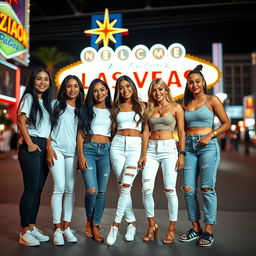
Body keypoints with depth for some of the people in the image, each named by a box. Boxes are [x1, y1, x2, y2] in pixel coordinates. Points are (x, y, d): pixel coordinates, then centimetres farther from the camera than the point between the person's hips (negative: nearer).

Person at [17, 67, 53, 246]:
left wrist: (49, 145, 8)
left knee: (38, 190, 8)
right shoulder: (29, 97, -1)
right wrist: (29, 143, -13)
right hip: (31, 146, -7)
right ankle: (24, 232, 1)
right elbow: (21, 121, -9)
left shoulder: (47, 101, 19)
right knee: (31, 188, -8)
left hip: (44, 147, 7)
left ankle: (32, 227, 18)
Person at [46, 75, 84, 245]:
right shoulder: (55, 104, 6)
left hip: (72, 152, 3)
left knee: (70, 189, 4)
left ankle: (66, 227, 13)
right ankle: (57, 229, 0)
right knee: (59, 188, -10)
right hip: (56, 150, -3)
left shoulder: (80, 109, 15)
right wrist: (49, 148, -7)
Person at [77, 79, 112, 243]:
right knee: (92, 190, -13)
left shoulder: (112, 111, 14)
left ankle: (96, 226, 16)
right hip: (88, 149, -2)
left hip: (106, 151, 2)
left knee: (102, 191, 2)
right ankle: (89, 220, 15)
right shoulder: (87, 110, 9)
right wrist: (81, 155, -7)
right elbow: (80, 134, 4)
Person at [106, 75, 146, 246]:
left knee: (126, 186, -15)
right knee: (123, 187, 0)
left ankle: (115, 225, -6)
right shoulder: (117, 107, 15)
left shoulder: (142, 106, 9)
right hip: (118, 145, 2)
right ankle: (132, 223, 13)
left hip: (135, 146, -2)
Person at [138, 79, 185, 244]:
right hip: (151, 150, 3)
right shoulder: (150, 109, 15)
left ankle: (172, 229, 14)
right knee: (146, 190, -4)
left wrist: (182, 154, -7)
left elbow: (181, 132, 1)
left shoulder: (176, 107, 4)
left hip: (169, 149, -3)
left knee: (170, 190, -3)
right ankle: (152, 225, 17)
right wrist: (143, 154, 2)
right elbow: (146, 133, 10)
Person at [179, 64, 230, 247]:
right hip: (189, 147, 5)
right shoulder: (185, 104, 15)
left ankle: (208, 231, 3)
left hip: (208, 146, -4)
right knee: (188, 189, 0)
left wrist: (210, 135, -12)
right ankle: (196, 228, 14)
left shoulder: (212, 100, 2)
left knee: (207, 188, -8)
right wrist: (181, 148, 9)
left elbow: (226, 123, 1)